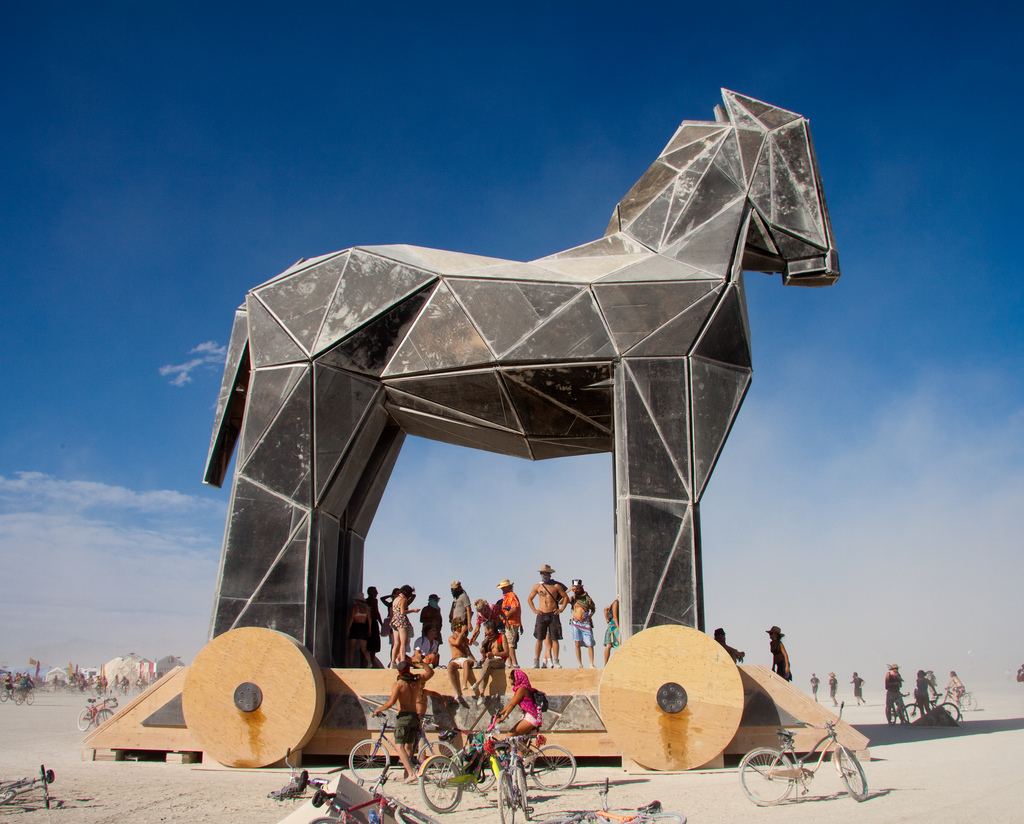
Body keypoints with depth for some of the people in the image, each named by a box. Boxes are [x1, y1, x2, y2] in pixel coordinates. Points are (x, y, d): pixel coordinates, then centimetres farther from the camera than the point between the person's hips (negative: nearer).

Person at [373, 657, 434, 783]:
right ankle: (407, 773, 20)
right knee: (409, 746, 16)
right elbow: (430, 672, 23)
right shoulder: (417, 680, 6)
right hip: (415, 716, 6)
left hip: (404, 716, -6)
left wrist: (378, 710, -6)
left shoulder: (398, 684, -9)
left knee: (399, 745, -8)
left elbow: (391, 702, -18)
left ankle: (411, 773, -22)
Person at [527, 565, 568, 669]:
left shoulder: (556, 586, 4)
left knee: (554, 639, -1)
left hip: (553, 615, -1)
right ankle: (536, 662, 2)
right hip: (542, 615, 1)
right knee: (539, 639, -2)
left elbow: (565, 597, 12)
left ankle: (555, 662, 3)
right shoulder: (537, 586, 7)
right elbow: (529, 599, 17)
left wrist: (561, 609, 2)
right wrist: (534, 610, 5)